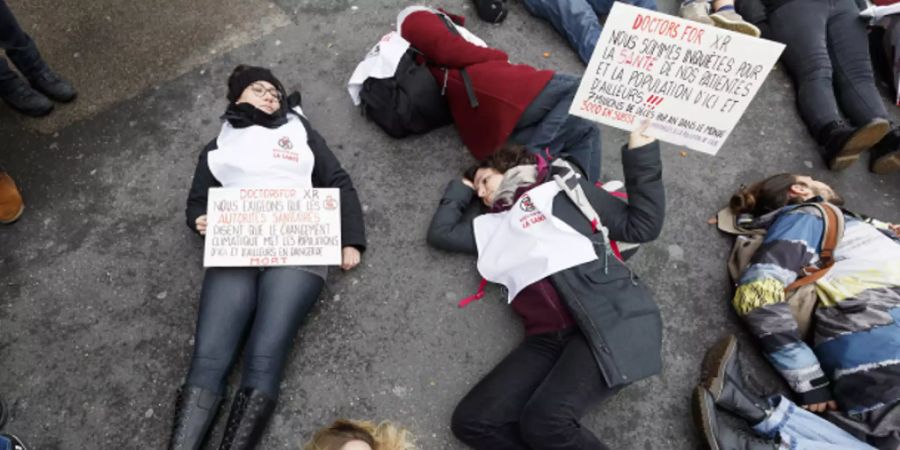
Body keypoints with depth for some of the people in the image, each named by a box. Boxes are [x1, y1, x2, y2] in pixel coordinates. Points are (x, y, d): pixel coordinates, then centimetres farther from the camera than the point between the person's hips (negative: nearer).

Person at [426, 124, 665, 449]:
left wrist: (640, 156, 5)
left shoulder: (564, 188, 15)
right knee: (471, 421, -13)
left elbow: (642, 226, 10)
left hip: (610, 317, -5)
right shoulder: (495, 226, 29)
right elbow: (440, 233, 29)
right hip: (549, 339, 5)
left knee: (544, 421, -27)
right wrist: (461, 189, 37)